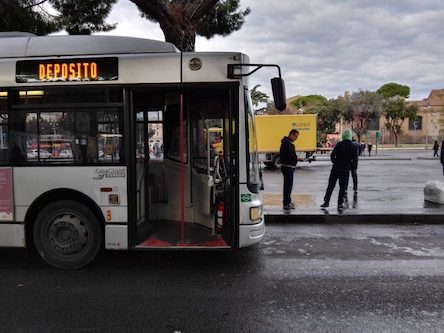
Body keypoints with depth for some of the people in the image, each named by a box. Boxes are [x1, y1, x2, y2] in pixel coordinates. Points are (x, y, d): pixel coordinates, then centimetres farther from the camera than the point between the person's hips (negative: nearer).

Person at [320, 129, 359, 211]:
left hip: (336, 168, -1)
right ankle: (340, 204, 6)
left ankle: (326, 201, 11)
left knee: (331, 185, 9)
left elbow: (332, 155, -11)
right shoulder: (354, 147, 0)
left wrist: (335, 162, 6)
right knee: (343, 187, 7)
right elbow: (354, 158, 3)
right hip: (346, 169, 1)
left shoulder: (339, 144, -8)